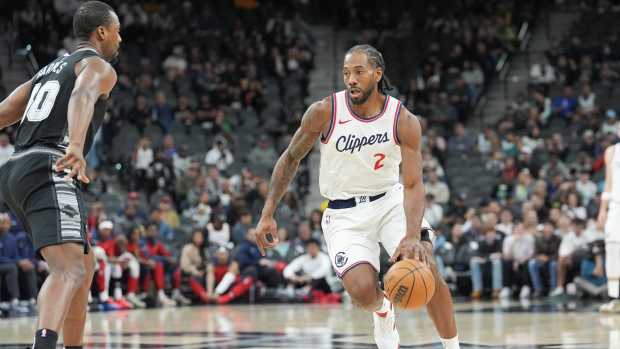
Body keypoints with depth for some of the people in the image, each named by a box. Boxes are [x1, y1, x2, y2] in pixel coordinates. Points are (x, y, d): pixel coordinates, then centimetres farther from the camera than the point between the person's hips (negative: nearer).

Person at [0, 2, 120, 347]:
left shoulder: (48, 70, 29)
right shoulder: (99, 67, 3)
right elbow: (82, 97, -21)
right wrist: (77, 147, -40)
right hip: (49, 173, -9)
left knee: (84, 265, 22)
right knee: (69, 270, -25)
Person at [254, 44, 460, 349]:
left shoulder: (404, 121, -15)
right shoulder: (324, 112, -15)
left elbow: (413, 185, -20)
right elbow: (291, 157, -1)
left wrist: (413, 236, -38)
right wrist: (267, 215, -6)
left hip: (389, 201, 1)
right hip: (344, 214, 0)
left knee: (425, 267, -22)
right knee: (362, 291, -21)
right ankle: (382, 310, 18)